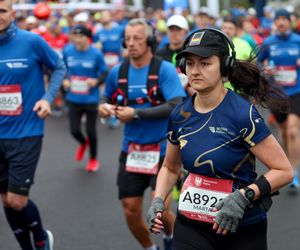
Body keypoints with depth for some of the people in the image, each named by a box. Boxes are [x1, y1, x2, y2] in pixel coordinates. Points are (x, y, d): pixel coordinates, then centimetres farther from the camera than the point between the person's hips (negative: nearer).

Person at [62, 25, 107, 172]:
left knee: (91, 131, 7)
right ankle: (83, 143, 39)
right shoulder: (68, 52, -3)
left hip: (91, 99, -2)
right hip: (73, 99, 2)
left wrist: (96, 81, -20)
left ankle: (93, 159, 30)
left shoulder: (96, 54, -11)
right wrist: (64, 81, -3)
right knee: (74, 130, 1)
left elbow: (105, 73, -2)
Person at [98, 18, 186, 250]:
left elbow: (176, 106, -21)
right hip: (131, 150, 4)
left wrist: (136, 113, -20)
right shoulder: (118, 72, 3)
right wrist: (104, 107, -4)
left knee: (160, 209, -10)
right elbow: (107, 99, 20)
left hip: (162, 149, -4)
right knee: (131, 211, 5)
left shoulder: (165, 69, -11)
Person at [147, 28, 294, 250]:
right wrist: (158, 201, -3)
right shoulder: (180, 115, -2)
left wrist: (244, 196, -26)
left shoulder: (243, 113, -17)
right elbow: (170, 167, 14)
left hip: (242, 228, -3)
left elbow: (284, 171, -14)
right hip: (191, 226, 3)